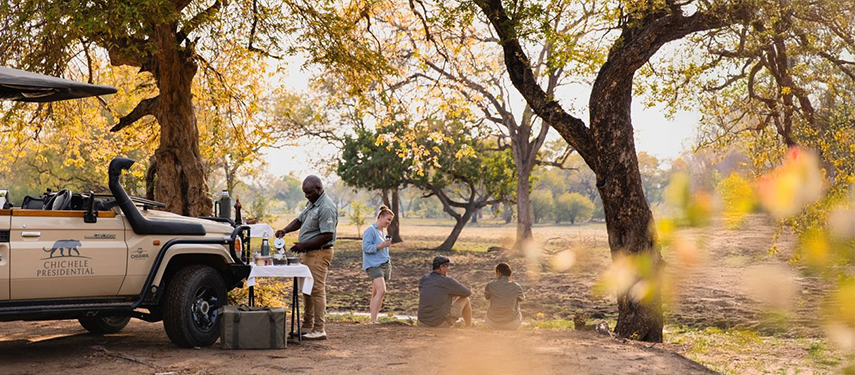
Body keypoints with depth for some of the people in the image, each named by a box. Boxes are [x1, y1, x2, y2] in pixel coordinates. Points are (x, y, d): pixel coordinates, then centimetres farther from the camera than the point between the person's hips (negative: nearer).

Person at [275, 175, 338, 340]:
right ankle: (307, 327, 20)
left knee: (317, 290, -9)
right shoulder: (312, 203, 15)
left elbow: (327, 236, -22)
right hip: (308, 253, 10)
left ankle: (319, 330, -7)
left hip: (319, 254, -10)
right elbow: (299, 220, 23)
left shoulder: (327, 208, -17)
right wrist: (284, 230, 4)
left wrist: (304, 245, -19)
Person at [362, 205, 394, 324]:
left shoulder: (383, 231, 19)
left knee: (376, 294, 7)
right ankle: (373, 320, -22)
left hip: (384, 265, 8)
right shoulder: (370, 230, -8)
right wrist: (381, 245, -21)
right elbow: (366, 247, -16)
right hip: (374, 265, -8)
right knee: (381, 290, -21)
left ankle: (373, 320, 8)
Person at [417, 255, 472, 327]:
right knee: (465, 299, 14)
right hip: (442, 323, -5)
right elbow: (468, 293, 2)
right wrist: (456, 293, 23)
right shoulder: (448, 281, -14)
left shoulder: (422, 280, 2)